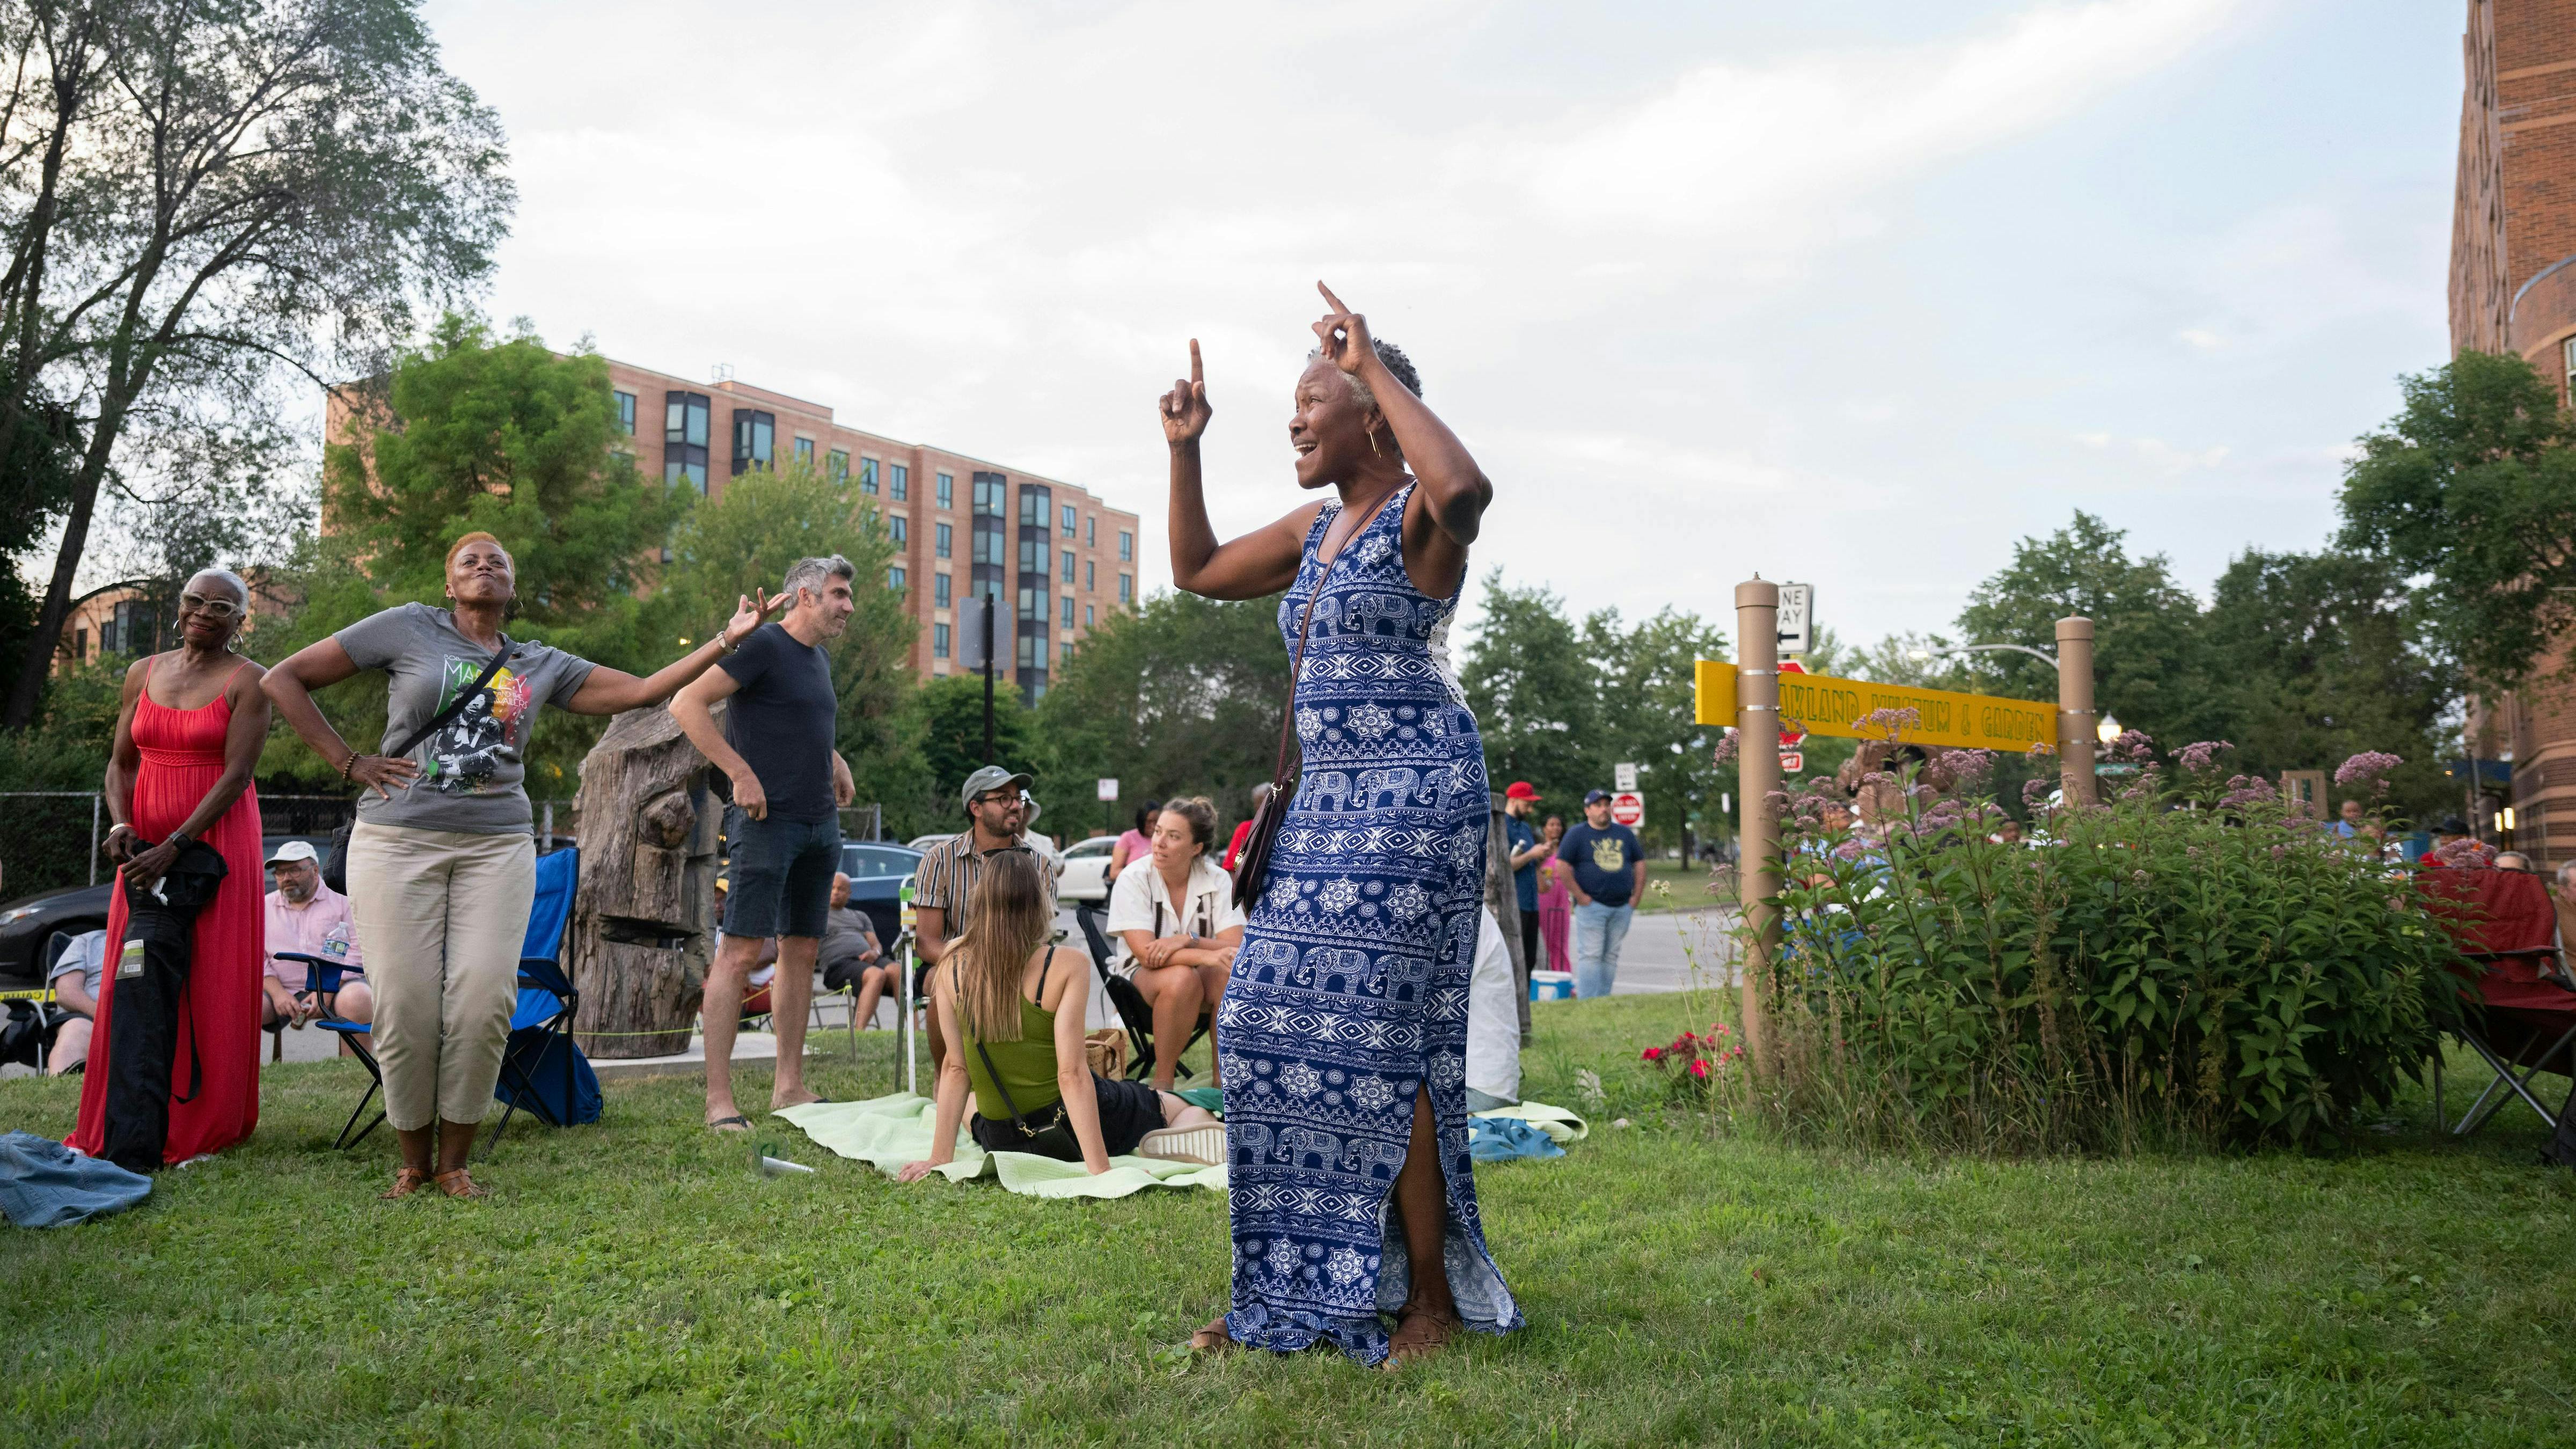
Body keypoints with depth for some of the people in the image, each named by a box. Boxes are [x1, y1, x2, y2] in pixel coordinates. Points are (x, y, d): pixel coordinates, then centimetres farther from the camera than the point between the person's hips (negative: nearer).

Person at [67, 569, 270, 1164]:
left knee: (211, 982, -2)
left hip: (215, 842, -5)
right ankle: (114, 1126, 14)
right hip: (144, 845, 5)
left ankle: (202, 1129, 7)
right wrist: (120, 826, -6)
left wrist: (173, 847, -18)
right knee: (132, 981, 5)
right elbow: (121, 762, 13)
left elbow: (237, 774, -11)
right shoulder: (144, 673, 12)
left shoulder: (248, 680, -3)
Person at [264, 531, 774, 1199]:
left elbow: (642, 690, 8)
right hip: (398, 839, -2)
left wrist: (728, 640, 3)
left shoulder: (541, 666, 15)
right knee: (405, 1006, -4)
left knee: (484, 1002, -7)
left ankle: (453, 1162, 9)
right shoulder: (408, 628, 7)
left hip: (497, 845, 2)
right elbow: (283, 680, 9)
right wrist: (347, 761, 1)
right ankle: (414, 1161, 14)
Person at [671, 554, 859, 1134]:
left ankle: (789, 1086, 17)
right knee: (740, 952, -8)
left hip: (820, 824, 9)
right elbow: (686, 703, -15)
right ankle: (719, 1097, -5)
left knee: (801, 950, 10)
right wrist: (741, 773, -19)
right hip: (767, 820, -9)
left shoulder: (818, 658, 18)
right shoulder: (763, 645, -8)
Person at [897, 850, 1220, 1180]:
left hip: (1001, 1139, 5)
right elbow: (1071, 1073, -24)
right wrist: (1100, 1170, -26)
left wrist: (940, 1159, -1)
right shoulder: (1066, 966, -18)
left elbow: (955, 1069, -7)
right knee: (1189, 1110, 15)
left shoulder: (952, 966, -8)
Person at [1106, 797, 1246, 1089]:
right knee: (1182, 978, -36)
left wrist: (1188, 940, -31)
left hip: (1201, 971, 2)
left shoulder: (1217, 880, -7)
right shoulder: (1134, 879, -14)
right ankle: (1162, 1082, -20)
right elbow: (1146, 953, -23)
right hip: (1143, 976, -2)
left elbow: (1235, 947, -15)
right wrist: (1208, 955, -35)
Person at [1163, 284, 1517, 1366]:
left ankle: (1433, 1299, 6)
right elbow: (1198, 569, 28)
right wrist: (1184, 450, 19)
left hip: (1415, 793, -9)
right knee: (1281, 1030, 7)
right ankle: (1293, 1289, 20)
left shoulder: (1420, 516, -7)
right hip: (1328, 797, 9)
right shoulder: (1316, 528, 18)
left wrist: (1375, 366, -22)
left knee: (1375, 1038, -8)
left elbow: (1465, 488, -32)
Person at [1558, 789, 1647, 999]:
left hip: (1622, 907, 5)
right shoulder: (1577, 834, 0)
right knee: (1591, 955, -7)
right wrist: (1580, 896, -10)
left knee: (1611, 956, 7)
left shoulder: (1624, 834, 14)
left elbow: (1639, 863, 17)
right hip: (1592, 906, -5)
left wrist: (1636, 897, 7)